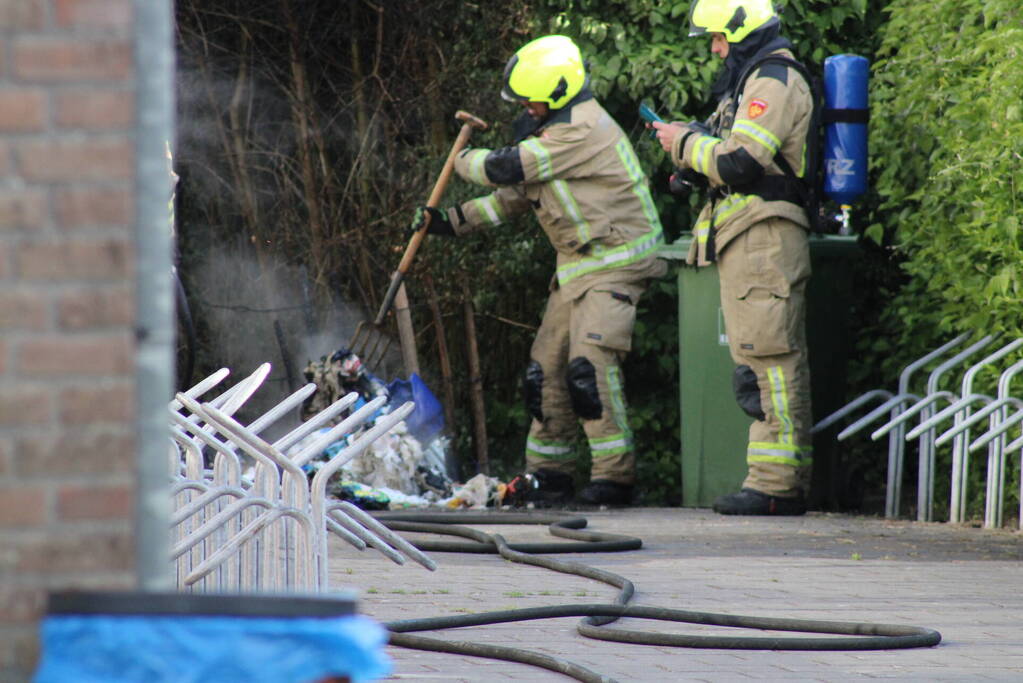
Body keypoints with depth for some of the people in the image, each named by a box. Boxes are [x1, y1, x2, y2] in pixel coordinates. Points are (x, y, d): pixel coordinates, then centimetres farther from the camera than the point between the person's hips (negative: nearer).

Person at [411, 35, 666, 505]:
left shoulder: (582, 130, -20)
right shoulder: (556, 129, 14)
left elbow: (508, 170, -22)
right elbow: (514, 196, 21)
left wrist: (464, 161, -1)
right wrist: (453, 221, 13)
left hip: (616, 262, -10)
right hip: (578, 267, 10)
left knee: (589, 364, -20)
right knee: (547, 365, 9)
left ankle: (614, 475, -17)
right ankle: (549, 474, 18)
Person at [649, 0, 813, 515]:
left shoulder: (773, 82, -10)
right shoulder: (758, 80, 24)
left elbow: (740, 163, -19)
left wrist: (687, 144, -5)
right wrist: (694, 147, 12)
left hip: (764, 239, -11)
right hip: (749, 241, 11)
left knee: (767, 358, -13)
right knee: (767, 362, 9)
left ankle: (774, 483, -16)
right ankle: (786, 483, 10)